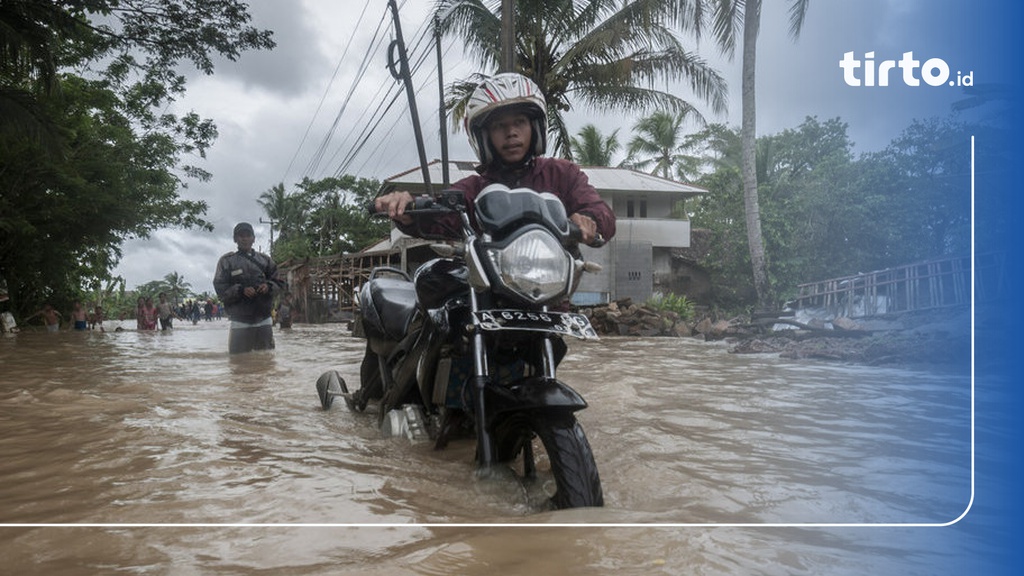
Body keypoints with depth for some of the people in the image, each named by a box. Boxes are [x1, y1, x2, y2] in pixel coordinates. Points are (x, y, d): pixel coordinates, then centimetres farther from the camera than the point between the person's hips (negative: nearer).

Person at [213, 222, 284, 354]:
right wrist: (241, 290, -19)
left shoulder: (264, 259, 15)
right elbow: (220, 288, -2)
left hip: (264, 319, 3)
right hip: (239, 322, -3)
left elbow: (278, 283, 14)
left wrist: (269, 286, -9)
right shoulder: (226, 261, 5)